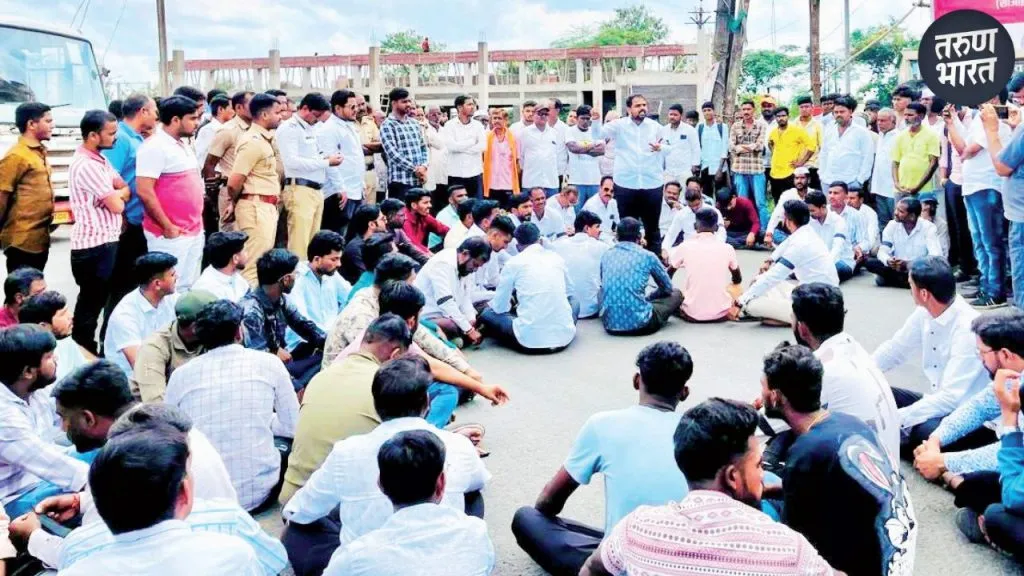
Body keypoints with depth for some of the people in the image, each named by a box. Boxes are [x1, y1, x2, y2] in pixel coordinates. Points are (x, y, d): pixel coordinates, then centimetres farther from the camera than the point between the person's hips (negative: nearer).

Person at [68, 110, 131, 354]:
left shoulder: (99, 159, 12)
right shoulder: (86, 165, -19)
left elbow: (126, 190, 10)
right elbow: (116, 205, -17)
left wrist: (115, 194, -10)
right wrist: (118, 195, 4)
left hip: (104, 240, 10)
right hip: (94, 245, -10)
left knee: (95, 301, 18)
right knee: (91, 304, -1)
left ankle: (87, 353, 29)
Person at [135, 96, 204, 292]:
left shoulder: (183, 144, 14)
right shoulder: (154, 146, -14)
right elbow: (144, 191, -20)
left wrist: (197, 222, 16)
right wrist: (167, 227, -17)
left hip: (194, 231, 9)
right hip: (171, 235, -9)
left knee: (189, 288, 13)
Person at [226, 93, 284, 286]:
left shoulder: (264, 139, 14)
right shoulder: (253, 141, -16)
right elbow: (234, 182, -19)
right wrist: (234, 202, 0)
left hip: (267, 206, 10)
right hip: (256, 207, -10)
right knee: (254, 263, -6)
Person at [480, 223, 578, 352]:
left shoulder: (513, 263, 0)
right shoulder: (557, 258, 9)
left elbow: (500, 307, 6)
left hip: (531, 340, -3)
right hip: (564, 336, 3)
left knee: (487, 313, 18)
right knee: (573, 301, 34)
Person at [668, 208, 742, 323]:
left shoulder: (685, 247, -6)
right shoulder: (727, 248, -3)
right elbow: (738, 279, 16)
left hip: (693, 314, -1)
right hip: (721, 314, 1)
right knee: (735, 287, 31)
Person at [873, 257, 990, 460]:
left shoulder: (968, 329, -27)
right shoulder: (925, 313, -5)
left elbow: (951, 398, -29)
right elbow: (894, 350, 10)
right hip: (939, 402, 7)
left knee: (925, 432, -35)